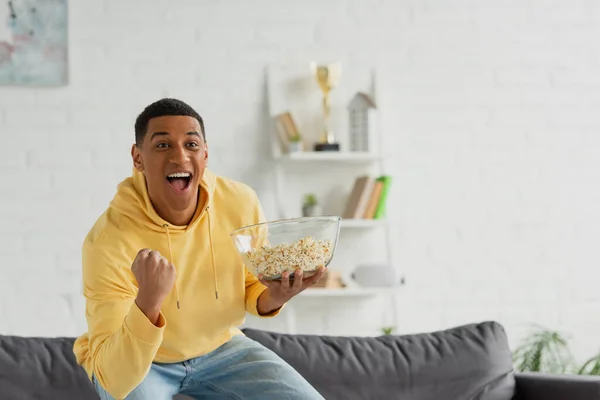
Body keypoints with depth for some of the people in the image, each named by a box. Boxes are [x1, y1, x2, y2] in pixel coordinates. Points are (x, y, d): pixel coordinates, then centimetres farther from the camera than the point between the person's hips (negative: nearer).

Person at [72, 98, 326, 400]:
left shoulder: (241, 203, -18)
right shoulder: (109, 240, -31)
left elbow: (250, 287, 1)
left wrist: (272, 298, -23)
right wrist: (147, 302, -51)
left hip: (218, 348, 3)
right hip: (127, 362, -3)